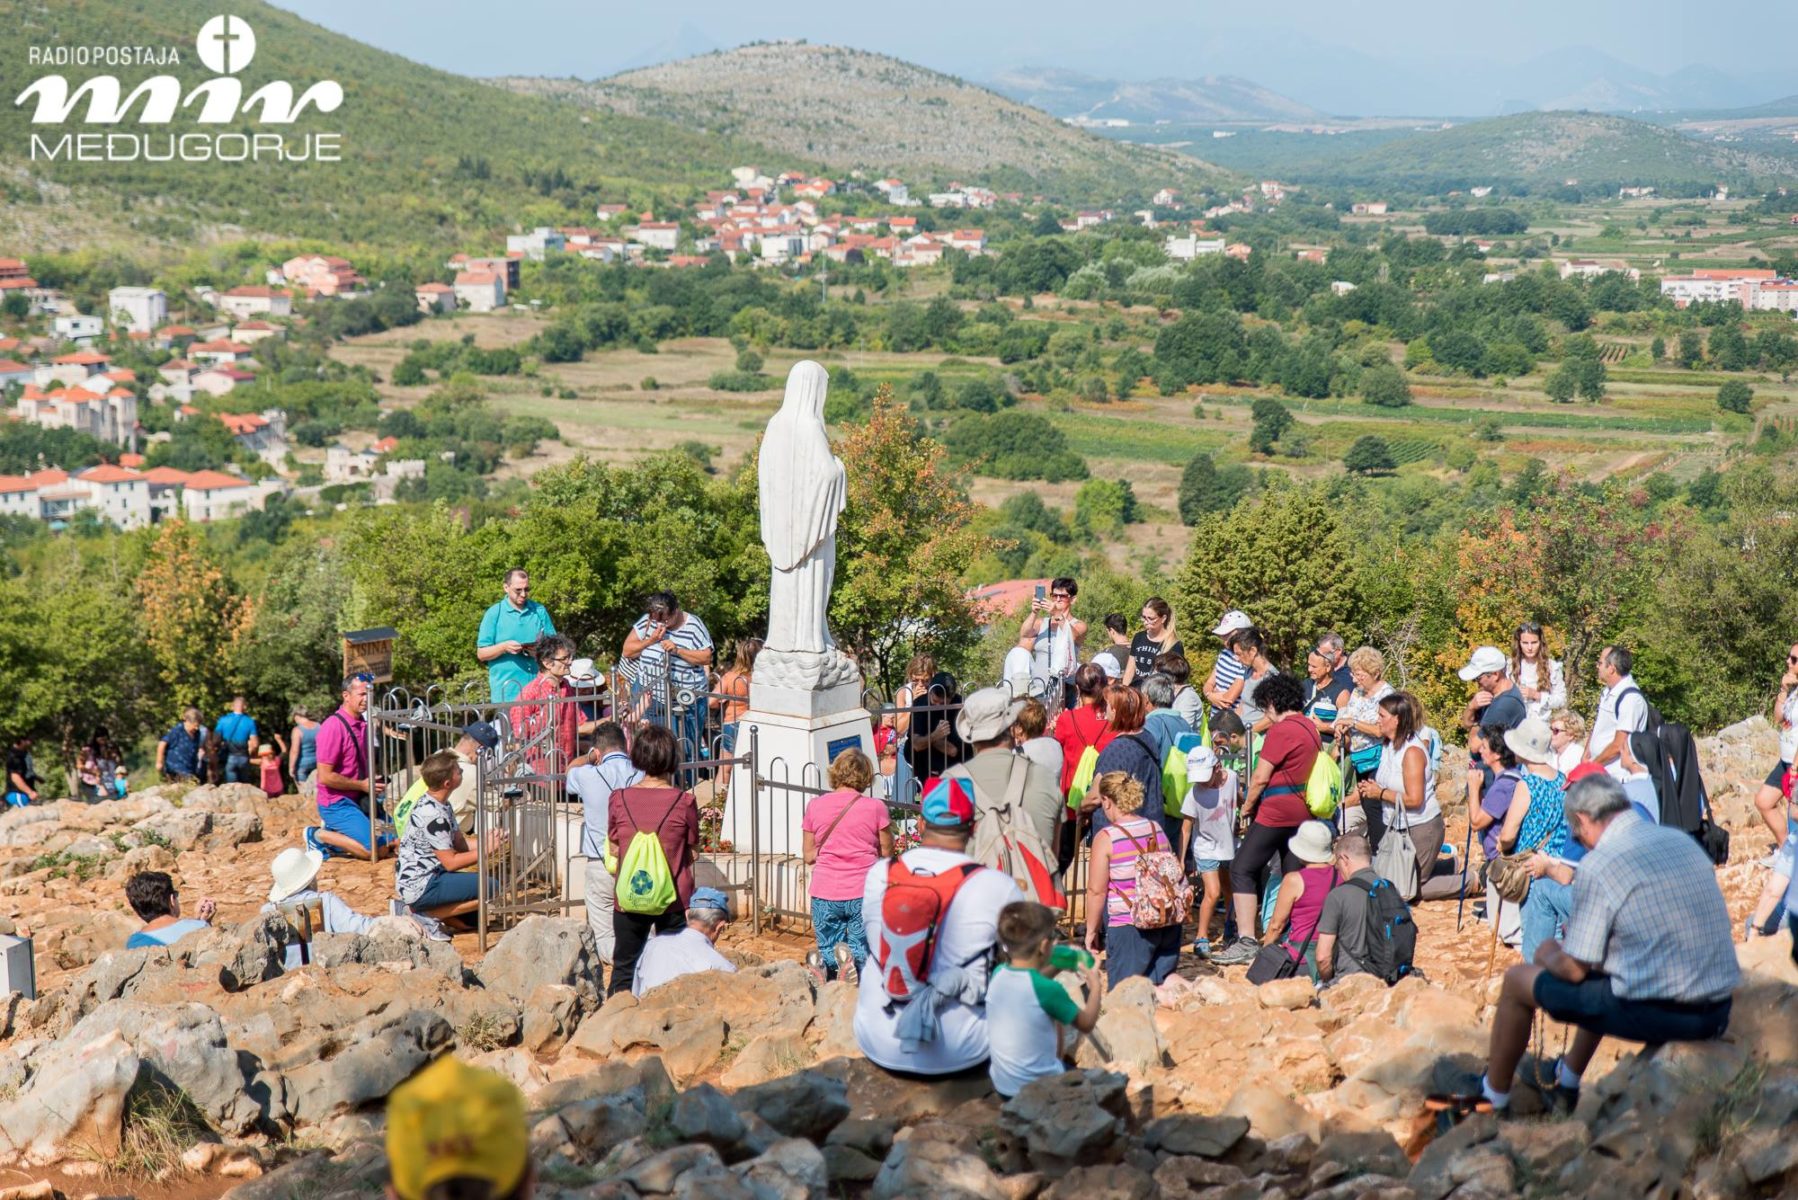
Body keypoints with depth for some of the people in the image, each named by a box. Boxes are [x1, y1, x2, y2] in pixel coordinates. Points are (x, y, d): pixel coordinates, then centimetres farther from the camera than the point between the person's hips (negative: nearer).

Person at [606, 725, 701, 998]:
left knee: (623, 969, 13)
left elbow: (614, 850, 4)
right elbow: (691, 853, -1)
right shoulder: (684, 801, -10)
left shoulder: (619, 799, -5)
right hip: (674, 899, -1)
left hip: (628, 900, 1)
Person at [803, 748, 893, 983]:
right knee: (863, 952, 8)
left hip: (825, 893, 2)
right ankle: (851, 957, -27)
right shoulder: (875, 808, -3)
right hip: (864, 892, -2)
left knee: (827, 950, 14)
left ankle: (825, 963, -21)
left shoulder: (815, 806, 3)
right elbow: (886, 854, 5)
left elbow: (808, 856, 8)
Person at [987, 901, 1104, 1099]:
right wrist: (1096, 986, 7)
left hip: (1002, 1086, 6)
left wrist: (1056, 967, 16)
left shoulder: (998, 974, -7)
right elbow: (1086, 1024, -6)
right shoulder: (1048, 990, -24)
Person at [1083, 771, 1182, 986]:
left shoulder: (1105, 838, -9)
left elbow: (1096, 890, -9)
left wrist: (1091, 930, 2)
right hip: (1169, 925, 6)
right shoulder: (1158, 829, 8)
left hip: (1130, 927, -6)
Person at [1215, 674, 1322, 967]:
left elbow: (1261, 777, -15)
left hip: (1277, 811, -9)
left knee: (1243, 869, -6)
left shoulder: (1280, 731, -15)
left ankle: (1247, 940, -13)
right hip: (1303, 812, 9)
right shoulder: (1311, 728, 12)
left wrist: (1247, 805, 1)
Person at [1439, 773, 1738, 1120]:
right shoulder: (1684, 841, 8)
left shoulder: (1598, 865, -13)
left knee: (1518, 979, 14)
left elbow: (1574, 970, -7)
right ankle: (1566, 1082, 51)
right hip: (1717, 1014, 7)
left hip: (1655, 1014, -7)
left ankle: (1494, 1094, 35)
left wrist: (1548, 956, 16)